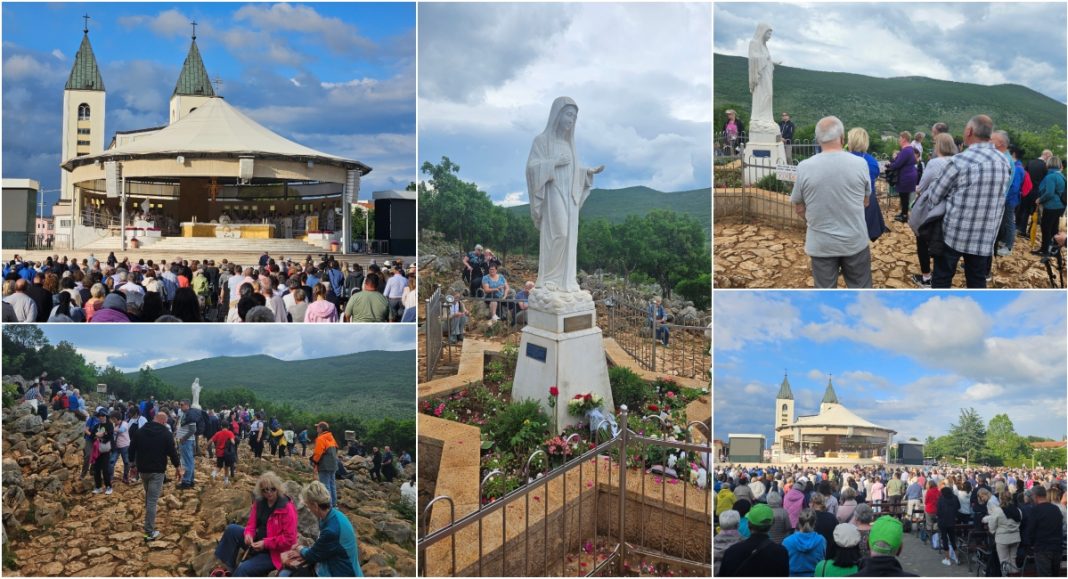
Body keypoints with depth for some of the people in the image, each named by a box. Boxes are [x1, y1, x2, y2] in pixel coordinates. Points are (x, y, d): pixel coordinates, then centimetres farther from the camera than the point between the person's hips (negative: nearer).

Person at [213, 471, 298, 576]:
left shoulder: (287, 508, -21)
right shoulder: (259, 502, 1)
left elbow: (289, 539, -22)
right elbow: (252, 523, 7)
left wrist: (265, 544, -26)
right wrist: (248, 534, -17)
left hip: (274, 552, -8)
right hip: (258, 542, 8)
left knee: (243, 570, -24)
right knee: (231, 529, -8)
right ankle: (225, 567, -3)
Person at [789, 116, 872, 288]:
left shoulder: (804, 167, -11)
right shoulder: (860, 164, -9)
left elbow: (799, 208, 0)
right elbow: (866, 201, 6)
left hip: (821, 244, 0)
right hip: (855, 241, 0)